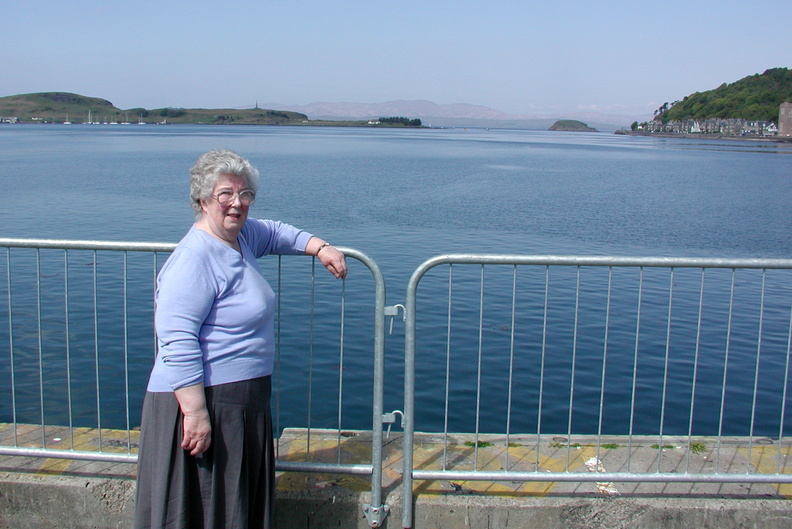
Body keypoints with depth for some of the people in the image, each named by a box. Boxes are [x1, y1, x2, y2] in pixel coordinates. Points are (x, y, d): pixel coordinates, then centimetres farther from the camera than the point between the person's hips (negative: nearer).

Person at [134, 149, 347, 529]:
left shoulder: (241, 236, 9)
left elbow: (275, 233, 32)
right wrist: (196, 412, -28)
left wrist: (319, 248, 18)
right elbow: (177, 341, -25)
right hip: (201, 402, -10)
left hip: (242, 404, 10)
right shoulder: (196, 258, -19)